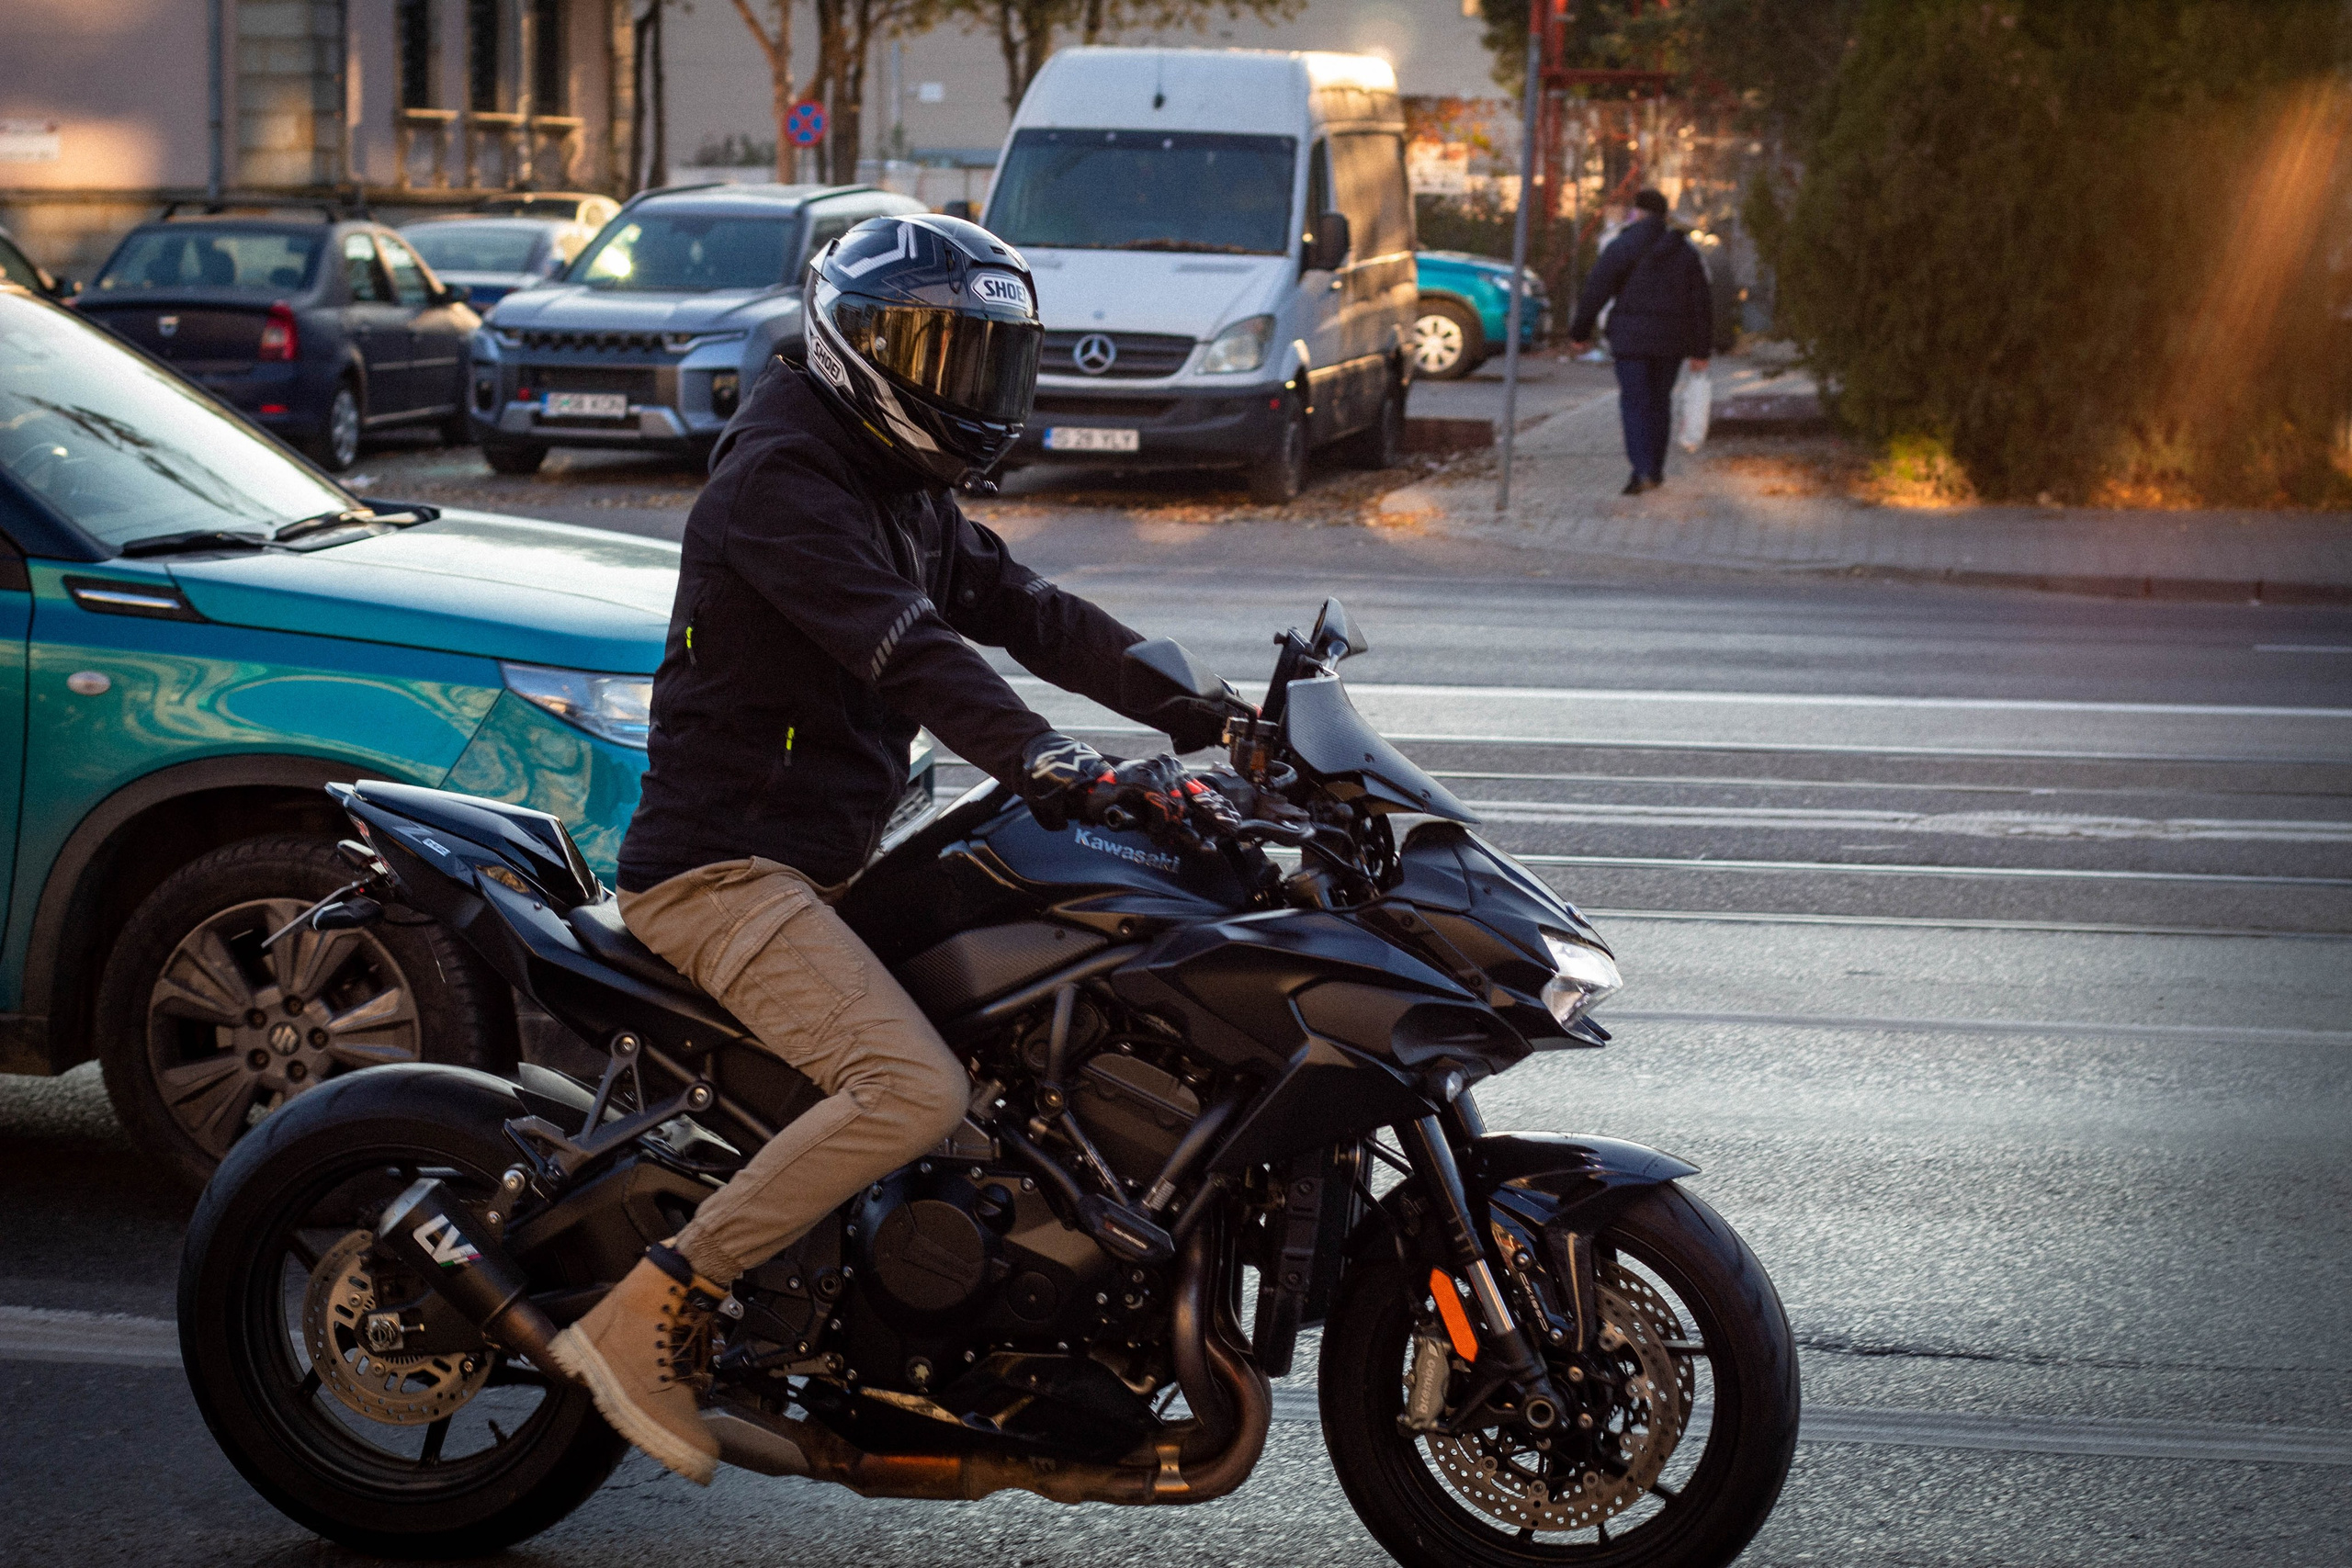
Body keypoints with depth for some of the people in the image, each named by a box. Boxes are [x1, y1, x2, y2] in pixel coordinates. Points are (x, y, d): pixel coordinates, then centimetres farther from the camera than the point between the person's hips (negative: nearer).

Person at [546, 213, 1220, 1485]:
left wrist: (1205, 713, 4)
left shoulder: (906, 490, 17)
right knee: (913, 1089, -28)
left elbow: (1028, 614, 15)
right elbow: (906, 649, -29)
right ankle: (642, 1319, -22)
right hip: (722, 866, -10)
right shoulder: (782, 475, -15)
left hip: (825, 862, 10)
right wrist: (1056, 768, -41)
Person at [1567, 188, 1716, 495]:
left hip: (1631, 339, -4)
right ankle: (1655, 470, 19)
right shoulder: (1685, 251, 9)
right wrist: (1701, 350, 13)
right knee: (1660, 401, 15)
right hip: (1671, 340, 4)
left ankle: (1644, 470, -19)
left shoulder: (1622, 247, -5)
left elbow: (1595, 292, -7)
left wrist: (1580, 332, 4)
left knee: (1634, 403, -4)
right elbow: (1702, 302, 9)